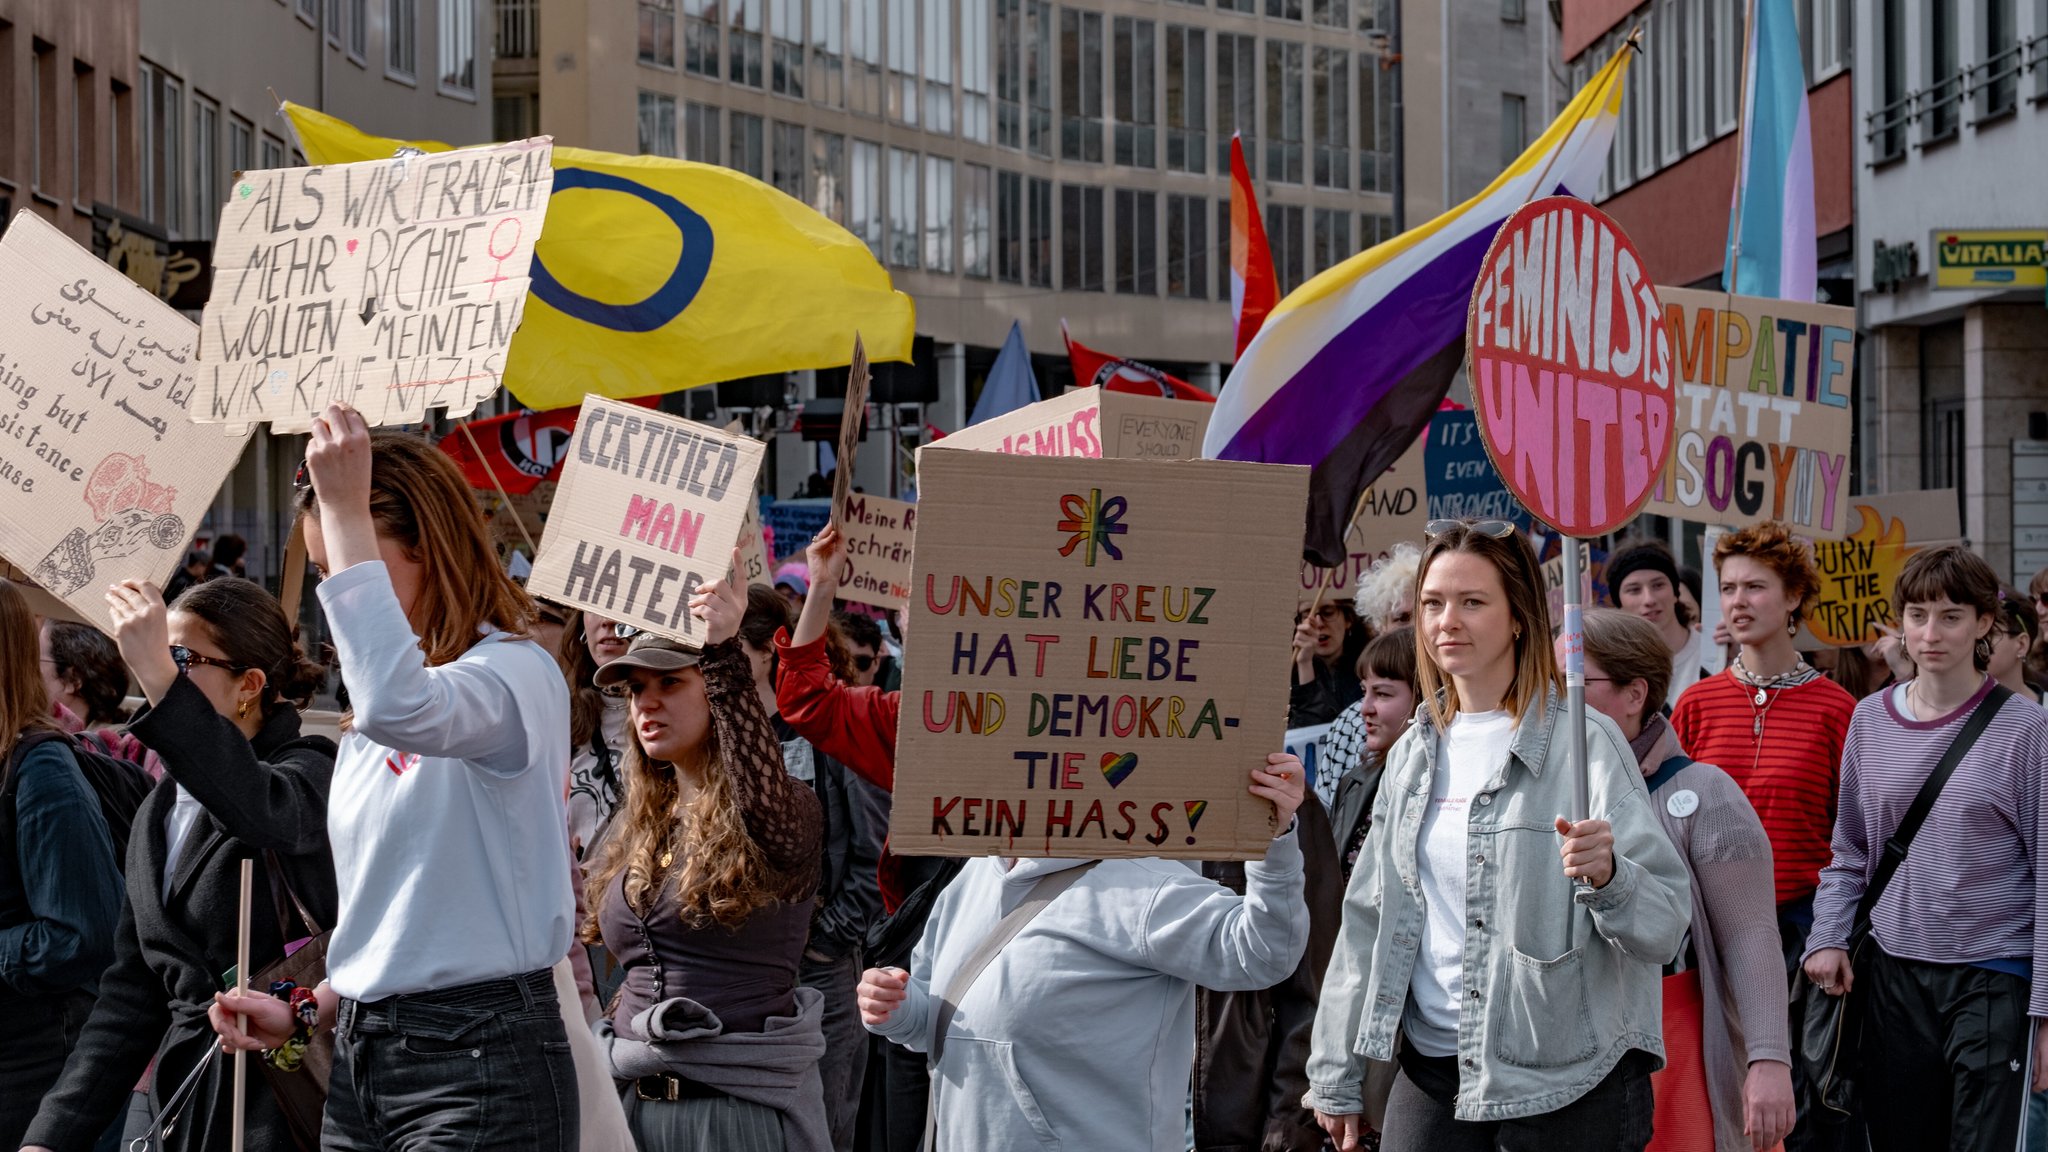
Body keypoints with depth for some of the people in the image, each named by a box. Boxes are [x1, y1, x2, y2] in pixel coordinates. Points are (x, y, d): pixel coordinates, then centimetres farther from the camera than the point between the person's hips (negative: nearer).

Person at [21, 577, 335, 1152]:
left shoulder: (309, 769, -7)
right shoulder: (159, 812, 16)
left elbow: (267, 817, -34)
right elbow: (132, 991, 16)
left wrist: (161, 683, -37)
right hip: (176, 1097, 7)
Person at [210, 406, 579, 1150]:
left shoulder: (516, 672, -11)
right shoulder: (364, 726, 16)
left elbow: (401, 707, -34)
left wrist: (345, 509, -28)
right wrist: (306, 1014, 9)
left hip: (480, 1061, -8)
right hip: (361, 1059, 8)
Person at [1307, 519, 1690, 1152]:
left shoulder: (1584, 743, -7)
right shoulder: (1413, 755, 10)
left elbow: (1666, 925, -12)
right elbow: (1369, 918, 16)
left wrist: (1607, 875, -32)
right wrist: (1337, 1076, 15)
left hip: (1566, 1084, -5)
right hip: (1430, 1075, 5)